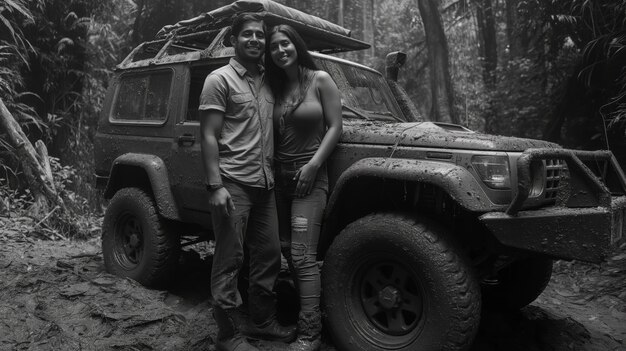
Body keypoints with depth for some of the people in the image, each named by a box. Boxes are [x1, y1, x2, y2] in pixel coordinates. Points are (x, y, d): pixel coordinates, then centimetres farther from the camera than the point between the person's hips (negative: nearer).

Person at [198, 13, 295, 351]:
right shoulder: (220, 79, -3)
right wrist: (215, 186, -17)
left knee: (269, 255, 13)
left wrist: (275, 174, 12)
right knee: (230, 260, 0)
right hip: (233, 183, -7)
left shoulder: (266, 80, 16)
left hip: (264, 184, 7)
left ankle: (262, 321, 29)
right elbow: (209, 136, -9)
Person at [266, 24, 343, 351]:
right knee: (285, 249, 12)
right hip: (279, 176, 6)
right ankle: (299, 312, 29)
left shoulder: (319, 80, -3)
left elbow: (334, 127, -7)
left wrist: (312, 166, -15)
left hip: (310, 177, -6)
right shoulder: (276, 87, 13)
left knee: (302, 257, -11)